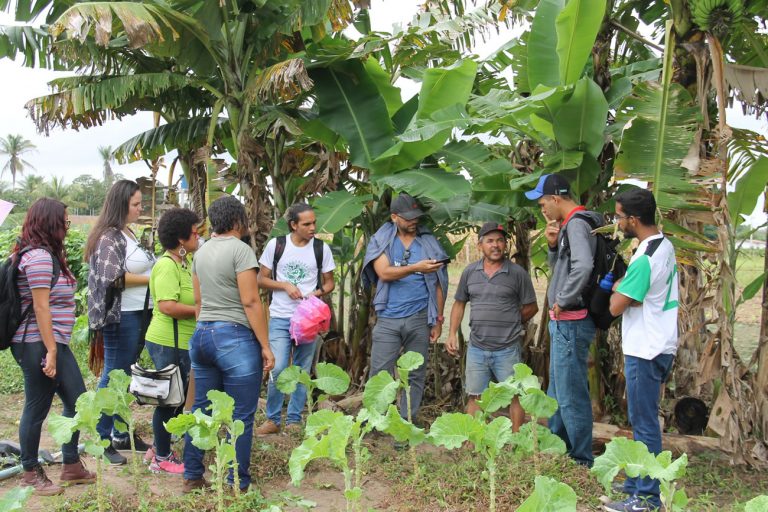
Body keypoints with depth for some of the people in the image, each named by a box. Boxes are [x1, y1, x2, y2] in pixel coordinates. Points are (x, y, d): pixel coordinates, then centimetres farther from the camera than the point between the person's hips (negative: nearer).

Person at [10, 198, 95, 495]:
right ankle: (31, 472, 18)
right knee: (37, 410, 3)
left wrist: (55, 347, 19)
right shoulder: (39, 257, -16)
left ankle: (72, 466, 23)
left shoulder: (47, 254, 14)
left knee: (76, 402, 13)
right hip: (38, 345, -10)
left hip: (55, 342, 10)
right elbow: (41, 308, -20)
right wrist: (50, 351, -20)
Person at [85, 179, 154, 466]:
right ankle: (103, 439, 10)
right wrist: (152, 278, -13)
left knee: (125, 375, 16)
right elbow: (113, 277, -19)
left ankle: (121, 435, 27)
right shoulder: (109, 237, -13)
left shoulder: (128, 234, 13)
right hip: (121, 316, -9)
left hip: (137, 314, 9)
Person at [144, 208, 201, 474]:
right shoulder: (167, 266, -19)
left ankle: (160, 448, 34)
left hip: (182, 342, 10)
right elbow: (167, 306, -28)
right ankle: (161, 459, 17)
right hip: (169, 343, -10)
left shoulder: (186, 261, 11)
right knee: (170, 399, 3)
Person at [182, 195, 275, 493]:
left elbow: (198, 301, 16)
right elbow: (250, 302, -15)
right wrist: (265, 345, -11)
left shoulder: (201, 252, 12)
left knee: (202, 409, 15)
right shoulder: (240, 249, -11)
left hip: (202, 335, 8)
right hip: (234, 338, -8)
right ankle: (237, 486, 8)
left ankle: (192, 478, 23)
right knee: (240, 417, 1)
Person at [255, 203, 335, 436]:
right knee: (278, 370, -9)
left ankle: (294, 420, 20)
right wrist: (285, 286, -12)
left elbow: (329, 282, 10)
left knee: (302, 371, 8)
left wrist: (317, 293, -11)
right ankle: (272, 419, 9)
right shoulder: (276, 245, -2)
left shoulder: (322, 248, 1)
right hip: (280, 318, -1)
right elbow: (261, 279, 4)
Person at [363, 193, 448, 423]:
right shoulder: (381, 240, 6)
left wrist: (438, 320, 4)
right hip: (388, 319, -1)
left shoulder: (429, 242, 8)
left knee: (415, 375, 5)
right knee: (379, 374, 0)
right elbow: (384, 273, -10)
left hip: (420, 319, 1)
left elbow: (438, 284, 8)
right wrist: (416, 268, -23)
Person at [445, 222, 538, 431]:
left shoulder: (517, 273, -4)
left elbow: (531, 307, 1)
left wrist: (510, 324, 5)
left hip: (507, 349, -3)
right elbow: (459, 304, 13)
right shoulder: (470, 272, 6)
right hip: (477, 348, 3)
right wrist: (452, 334, 5)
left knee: (514, 396, 4)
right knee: (475, 397, 10)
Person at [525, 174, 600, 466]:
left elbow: (583, 266, -34)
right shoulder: (569, 225, 14)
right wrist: (553, 245, 3)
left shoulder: (576, 224, -17)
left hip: (571, 323, -11)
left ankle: (582, 461, 8)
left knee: (571, 395, -2)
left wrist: (562, 301, -22)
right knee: (557, 392, 21)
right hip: (563, 322, 11)